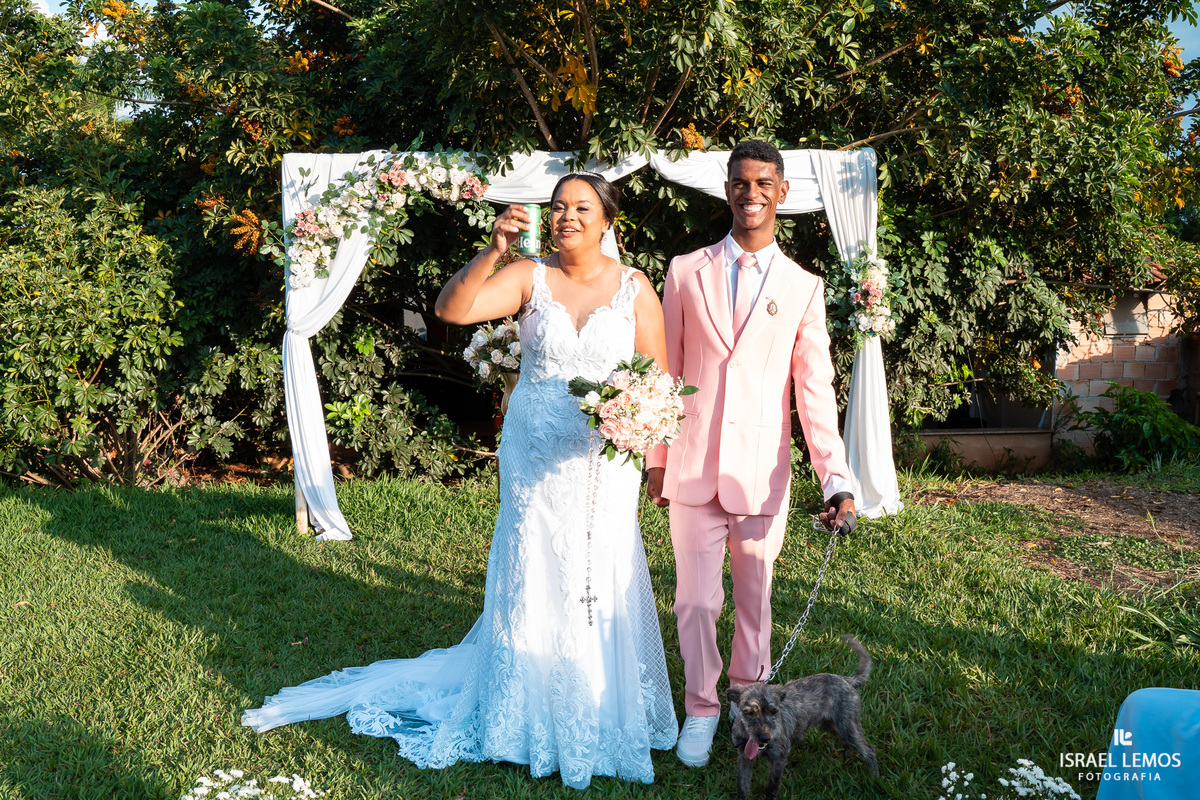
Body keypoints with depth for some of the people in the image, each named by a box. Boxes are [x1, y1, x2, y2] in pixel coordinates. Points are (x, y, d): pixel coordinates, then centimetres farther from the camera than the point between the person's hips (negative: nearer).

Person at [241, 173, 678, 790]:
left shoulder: (635, 288, 0)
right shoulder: (528, 277, -3)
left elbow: (658, 377, 2)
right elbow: (451, 309, -17)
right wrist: (492, 251, -29)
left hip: (606, 464, 1)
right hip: (536, 462, 0)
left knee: (601, 586, 7)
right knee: (532, 584, 7)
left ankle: (599, 715, 26)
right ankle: (531, 718, 25)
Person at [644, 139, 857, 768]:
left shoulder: (803, 288, 4)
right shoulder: (687, 272, 4)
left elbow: (815, 389, 0)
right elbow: (665, 372, 8)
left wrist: (836, 479, -10)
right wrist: (656, 459, 8)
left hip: (761, 472, 0)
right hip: (693, 467, 0)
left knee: (754, 598, 12)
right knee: (696, 599, 5)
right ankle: (700, 709, 24)